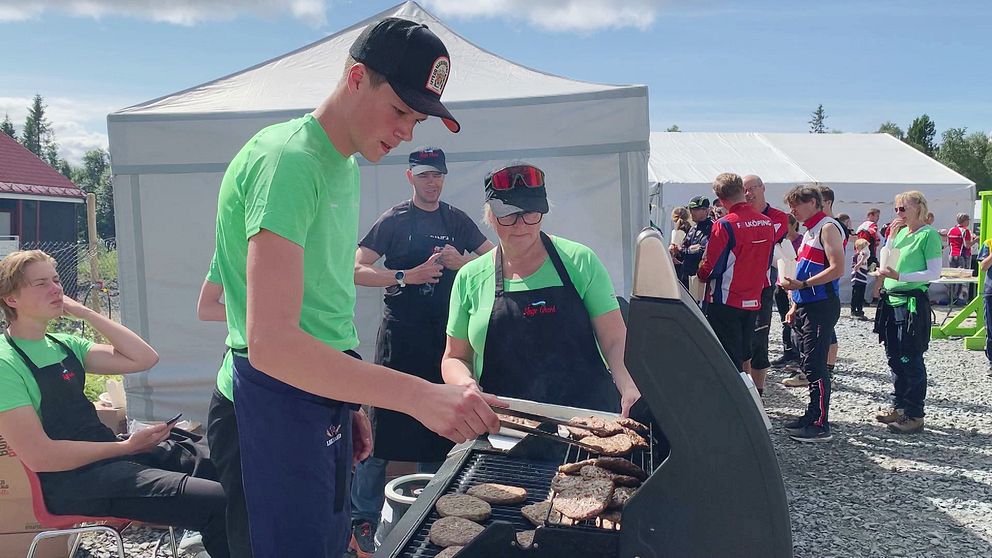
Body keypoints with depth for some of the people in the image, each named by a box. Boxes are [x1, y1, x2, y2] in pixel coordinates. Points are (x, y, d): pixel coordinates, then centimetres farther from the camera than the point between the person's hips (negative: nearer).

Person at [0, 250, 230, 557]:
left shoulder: (65, 345, 13)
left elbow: (144, 358, 6)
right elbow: (39, 456, -18)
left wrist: (84, 312, 4)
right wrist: (125, 447, -16)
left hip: (106, 450, 9)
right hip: (71, 478, -8)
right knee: (218, 503, -23)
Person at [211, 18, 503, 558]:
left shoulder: (344, 164, 11)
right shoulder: (287, 159, -20)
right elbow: (270, 342, -31)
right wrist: (419, 396, -36)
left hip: (328, 389, 9)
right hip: (280, 393, -9)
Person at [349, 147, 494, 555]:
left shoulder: (456, 220, 11)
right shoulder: (393, 220, 1)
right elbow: (358, 271, -6)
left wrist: (462, 263, -9)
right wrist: (408, 276, -17)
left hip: (446, 333, 4)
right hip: (401, 334, -4)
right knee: (382, 427, -6)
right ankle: (363, 521, 4)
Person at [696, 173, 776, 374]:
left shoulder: (725, 225, -17)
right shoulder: (768, 223, 3)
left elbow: (710, 268, -14)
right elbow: (767, 262, 14)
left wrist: (701, 274, 7)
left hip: (726, 301, -6)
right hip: (753, 301, 6)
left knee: (729, 360, 1)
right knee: (743, 355, 16)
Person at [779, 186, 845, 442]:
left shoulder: (828, 227, -10)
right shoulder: (810, 230, 19)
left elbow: (837, 269, -20)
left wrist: (802, 284, -22)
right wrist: (796, 305, 20)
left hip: (821, 306, -10)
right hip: (805, 307, 10)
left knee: (815, 366, -8)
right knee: (807, 365, 13)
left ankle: (821, 425, -4)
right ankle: (812, 416, 22)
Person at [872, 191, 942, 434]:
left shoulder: (929, 234, -9)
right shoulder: (901, 232, 13)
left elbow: (934, 272, -15)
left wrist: (900, 276, -23)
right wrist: (892, 235, 9)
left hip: (913, 303, -8)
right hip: (892, 301, 8)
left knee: (911, 360, -3)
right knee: (895, 358, 14)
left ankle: (915, 415, 5)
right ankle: (899, 407, 25)